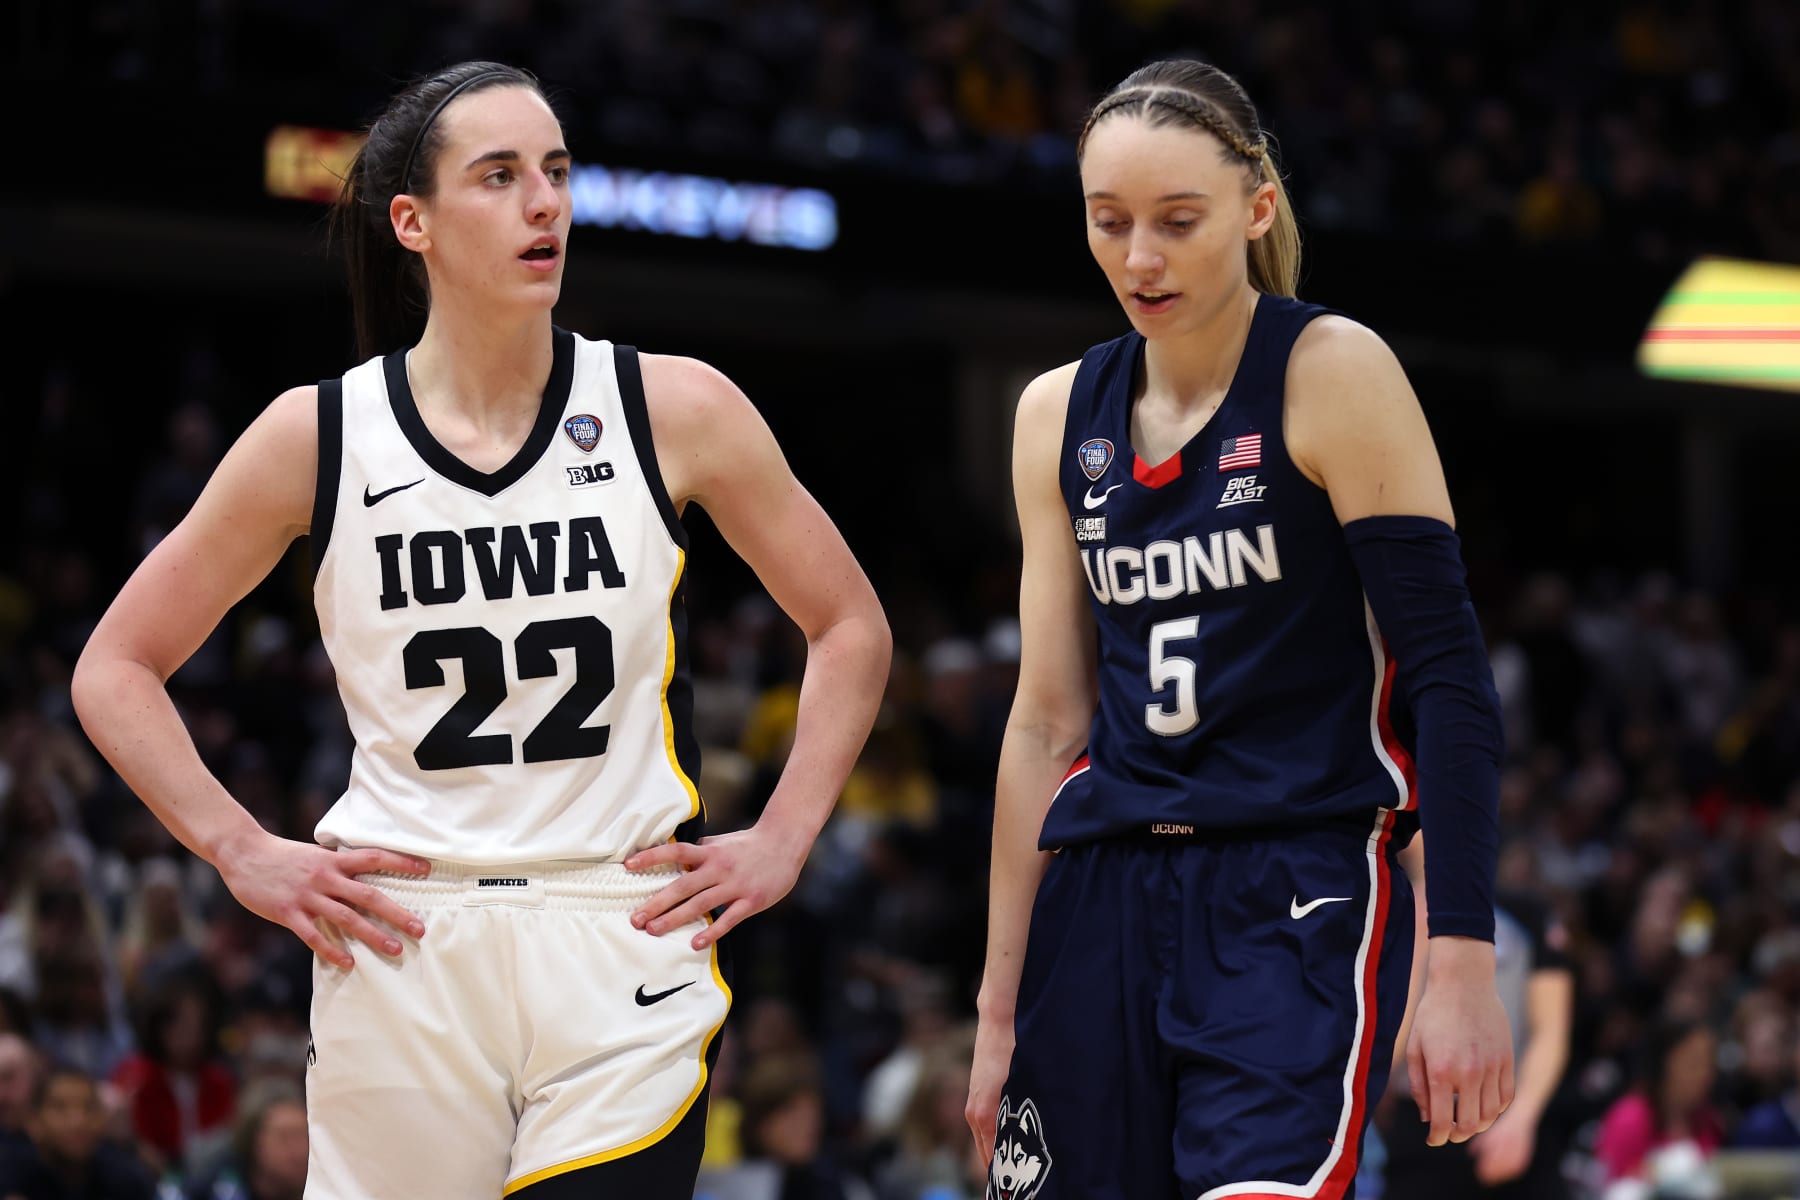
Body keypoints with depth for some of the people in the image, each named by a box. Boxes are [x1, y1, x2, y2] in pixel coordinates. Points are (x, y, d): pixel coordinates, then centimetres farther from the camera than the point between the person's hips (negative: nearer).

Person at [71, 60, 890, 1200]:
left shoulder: (676, 410, 1)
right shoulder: (317, 436, 1)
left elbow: (851, 627, 12)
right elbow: (115, 671, 10)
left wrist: (783, 839, 3)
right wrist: (244, 853, 0)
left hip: (627, 946, 0)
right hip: (397, 952, 1)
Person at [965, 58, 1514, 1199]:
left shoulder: (1334, 376, -5)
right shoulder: (1063, 416, 10)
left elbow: (1448, 673, -9)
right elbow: (1049, 723, 14)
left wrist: (1463, 963, -16)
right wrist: (1002, 1010, 13)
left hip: (1300, 895, -5)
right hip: (1106, 893, 5)